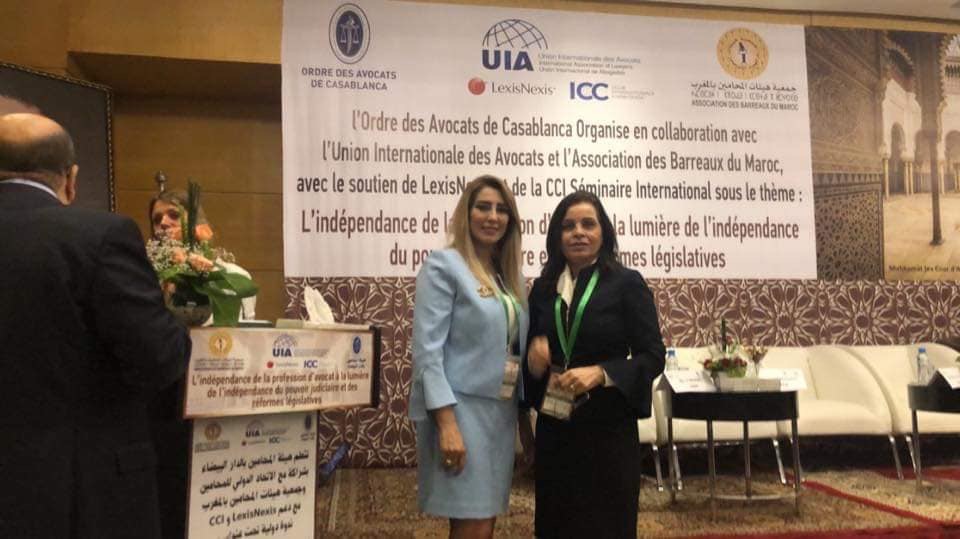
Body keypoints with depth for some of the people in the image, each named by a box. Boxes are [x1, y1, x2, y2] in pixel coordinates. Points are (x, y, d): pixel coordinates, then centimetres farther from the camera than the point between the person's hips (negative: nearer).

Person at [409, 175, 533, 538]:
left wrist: (526, 415, 14)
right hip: (461, 409, -7)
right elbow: (427, 350, -15)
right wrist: (447, 423, -21)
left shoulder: (508, 275, 13)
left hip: (502, 411, 7)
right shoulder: (443, 265, -8)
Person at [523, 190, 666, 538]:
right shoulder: (543, 287, 7)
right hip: (553, 428, 4)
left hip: (607, 427, -4)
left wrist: (600, 373, -22)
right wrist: (534, 349, -9)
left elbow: (652, 356, -8)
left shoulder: (627, 283, -6)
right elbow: (528, 346, 15)